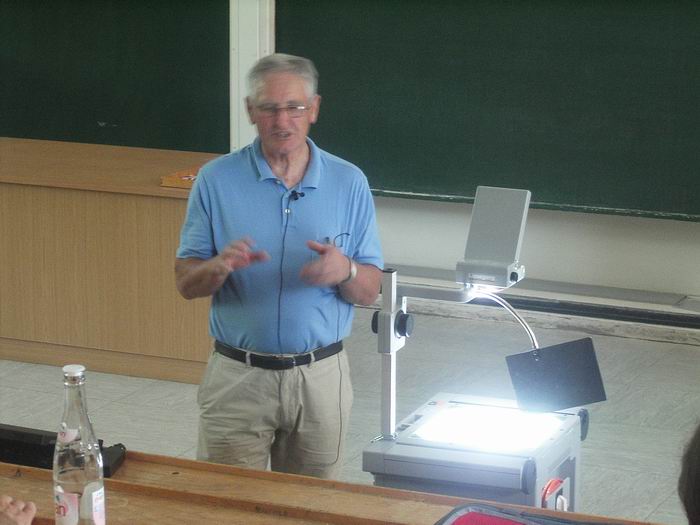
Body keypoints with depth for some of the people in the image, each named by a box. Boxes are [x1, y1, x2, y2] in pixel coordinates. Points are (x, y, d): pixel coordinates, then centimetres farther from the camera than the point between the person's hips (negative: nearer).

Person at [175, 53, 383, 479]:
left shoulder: (349, 183, 1)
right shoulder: (217, 180, -1)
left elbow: (370, 291, 2)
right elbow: (186, 282, 0)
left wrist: (345, 271, -21)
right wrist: (220, 267, -22)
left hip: (321, 377, 1)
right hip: (237, 376, -1)